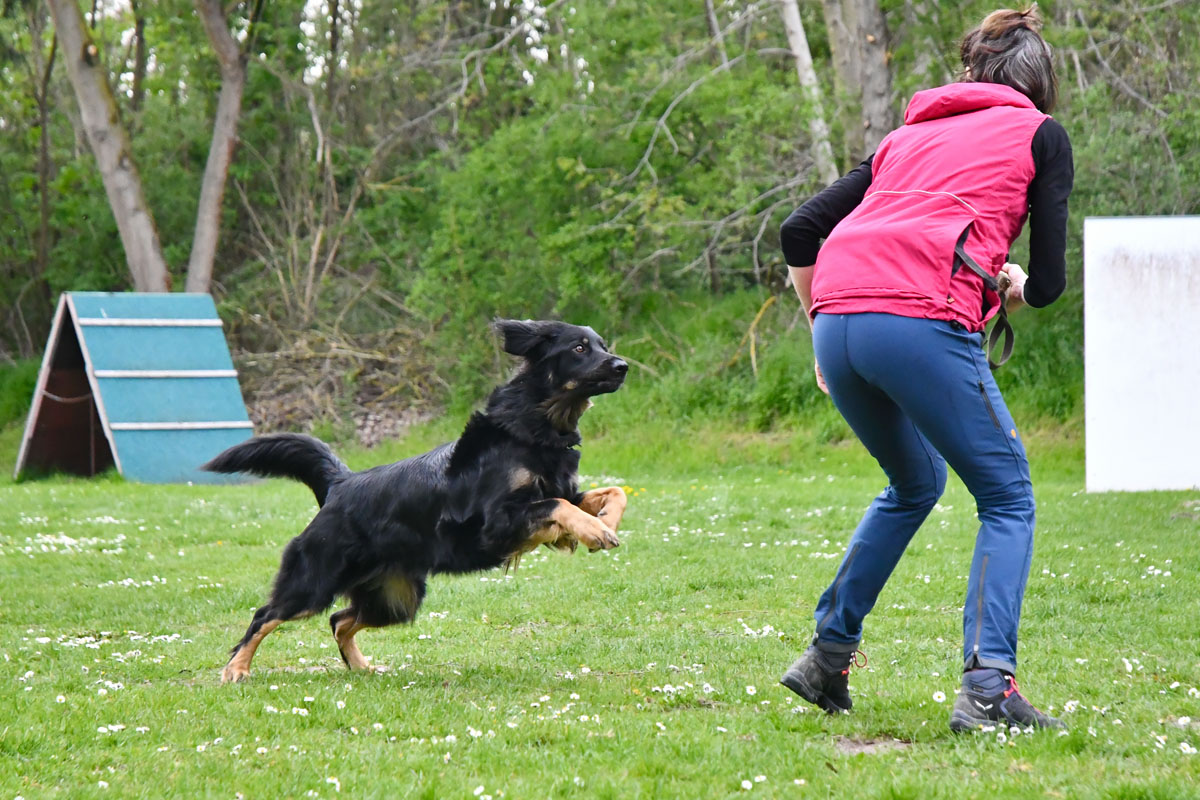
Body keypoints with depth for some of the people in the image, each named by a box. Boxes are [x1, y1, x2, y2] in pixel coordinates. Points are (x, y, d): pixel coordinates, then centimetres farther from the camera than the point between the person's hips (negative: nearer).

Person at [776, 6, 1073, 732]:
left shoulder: (910, 135, 28)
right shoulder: (1041, 134, 15)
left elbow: (799, 232, 23)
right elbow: (1048, 283, 10)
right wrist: (1013, 287, 32)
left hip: (839, 318, 6)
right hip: (923, 323, -6)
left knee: (914, 486, 29)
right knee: (1008, 500, 9)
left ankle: (828, 655, 26)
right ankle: (987, 688, -6)